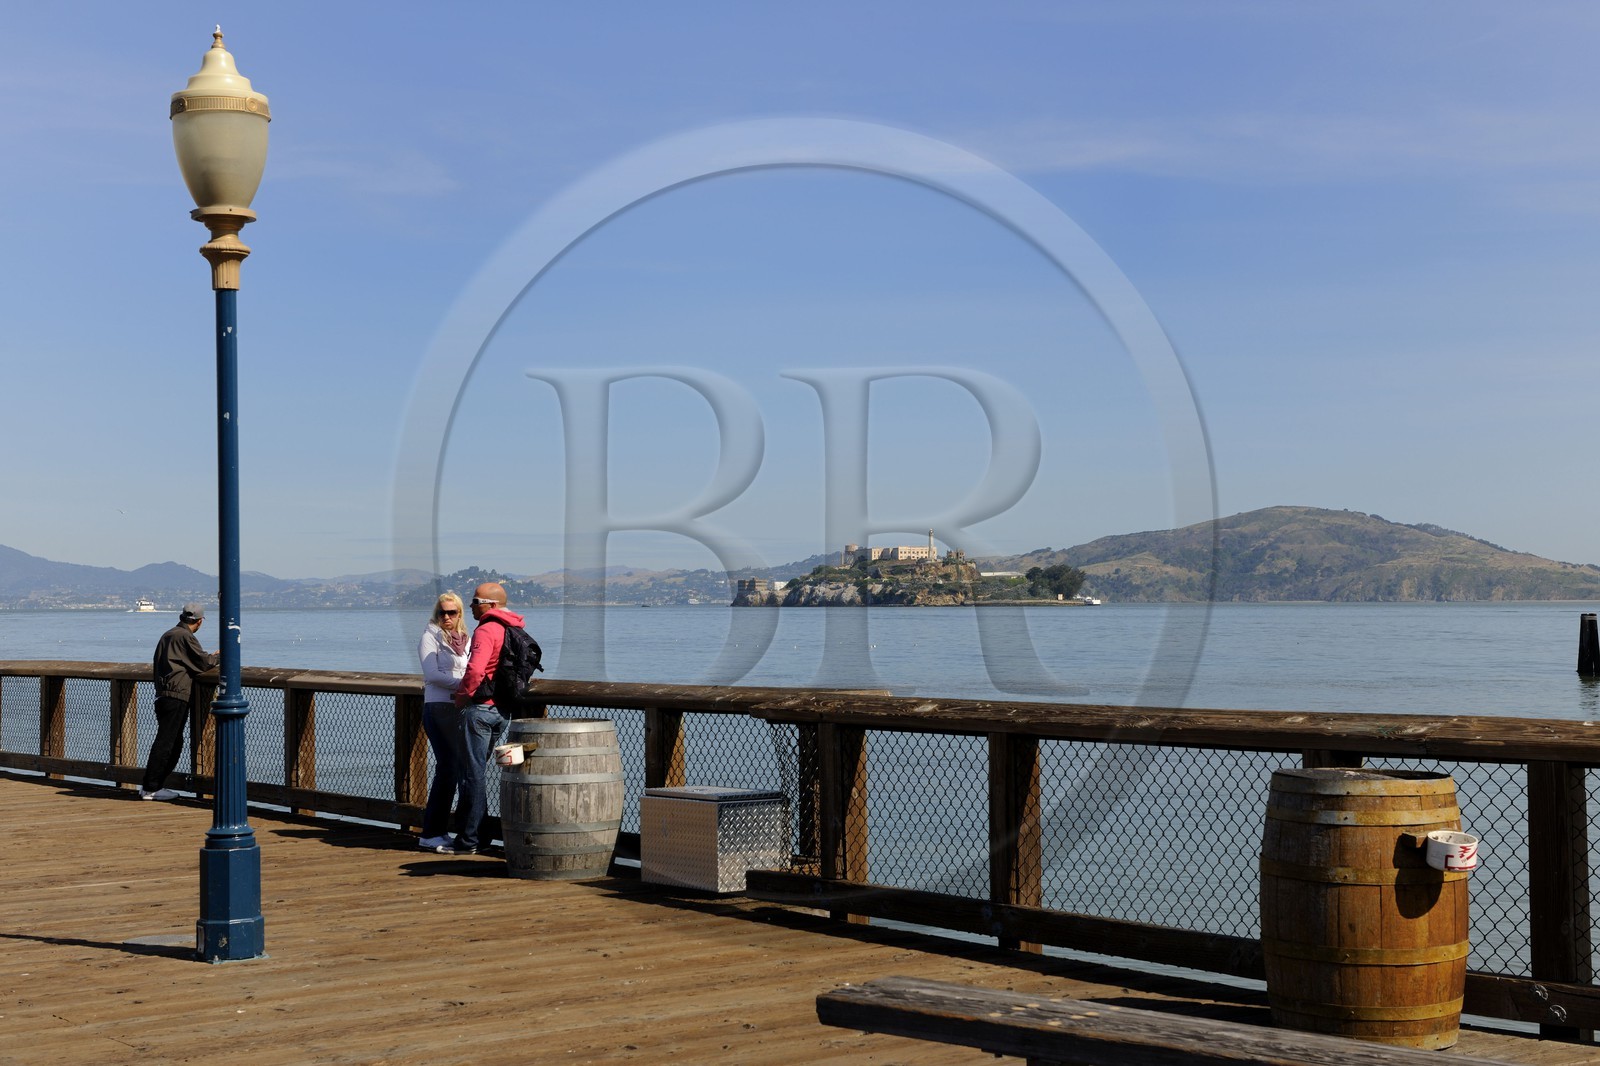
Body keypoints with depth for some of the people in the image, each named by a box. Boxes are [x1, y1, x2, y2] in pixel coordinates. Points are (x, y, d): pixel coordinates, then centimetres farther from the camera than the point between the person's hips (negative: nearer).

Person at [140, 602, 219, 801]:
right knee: (165, 742, -7)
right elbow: (204, 662, -12)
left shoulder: (167, 635, 19)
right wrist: (218, 656, 9)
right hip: (177, 695, -9)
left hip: (162, 694, 9)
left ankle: (154, 785, 16)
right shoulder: (186, 637, -9)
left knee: (174, 742, 15)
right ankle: (151, 788, -7)